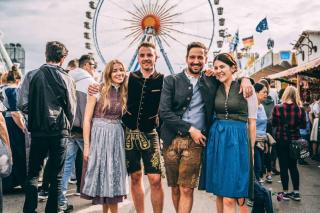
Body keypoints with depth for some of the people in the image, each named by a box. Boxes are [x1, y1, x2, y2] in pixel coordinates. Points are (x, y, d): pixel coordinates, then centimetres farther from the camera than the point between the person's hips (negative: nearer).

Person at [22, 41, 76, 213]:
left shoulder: (34, 75, -2)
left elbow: (27, 102, -1)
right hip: (59, 131, -1)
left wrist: (32, 124, 13)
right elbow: (71, 107, -2)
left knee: (33, 172, 13)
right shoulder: (65, 78, -6)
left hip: (38, 130, 2)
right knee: (56, 175, 8)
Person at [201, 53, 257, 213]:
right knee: (219, 193, 11)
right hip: (216, 139, 4)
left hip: (237, 140, -4)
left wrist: (251, 149, 2)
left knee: (229, 198, -6)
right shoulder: (214, 89, 8)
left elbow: (252, 123, 2)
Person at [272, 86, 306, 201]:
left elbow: (274, 124, -3)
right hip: (295, 140, 2)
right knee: (293, 166, 15)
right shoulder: (300, 109, -9)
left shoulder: (277, 108, -14)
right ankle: (296, 192, 20)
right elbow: (303, 126, 1)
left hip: (281, 140, -2)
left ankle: (285, 192, 13)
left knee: (283, 166, 7)